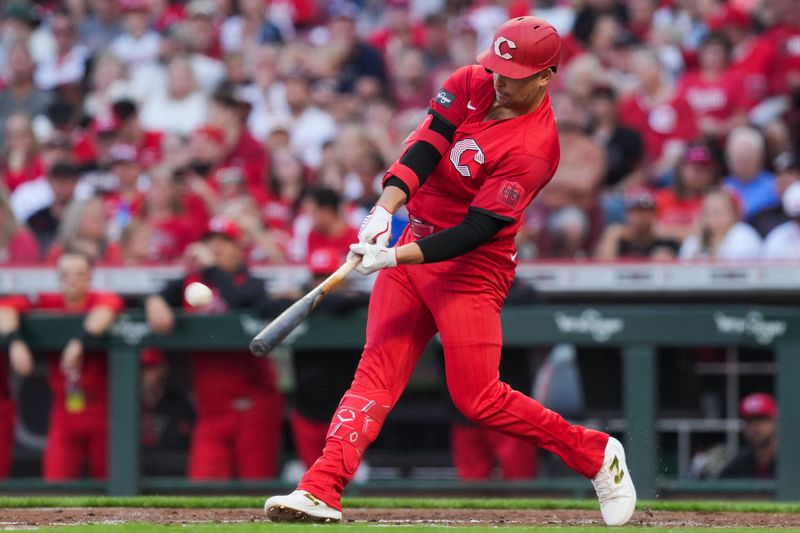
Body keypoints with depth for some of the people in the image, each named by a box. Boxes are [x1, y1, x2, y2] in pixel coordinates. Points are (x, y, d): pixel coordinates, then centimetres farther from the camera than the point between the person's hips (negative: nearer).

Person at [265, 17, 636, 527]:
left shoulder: (534, 148, -21)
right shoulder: (472, 84, -1)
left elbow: (474, 232, -25)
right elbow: (425, 149, -9)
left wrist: (395, 257, -31)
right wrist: (386, 208, -26)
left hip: (474, 269, -6)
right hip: (413, 241, 6)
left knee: (478, 398, -8)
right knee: (377, 371, -4)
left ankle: (597, 455, 10)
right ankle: (321, 492, -13)